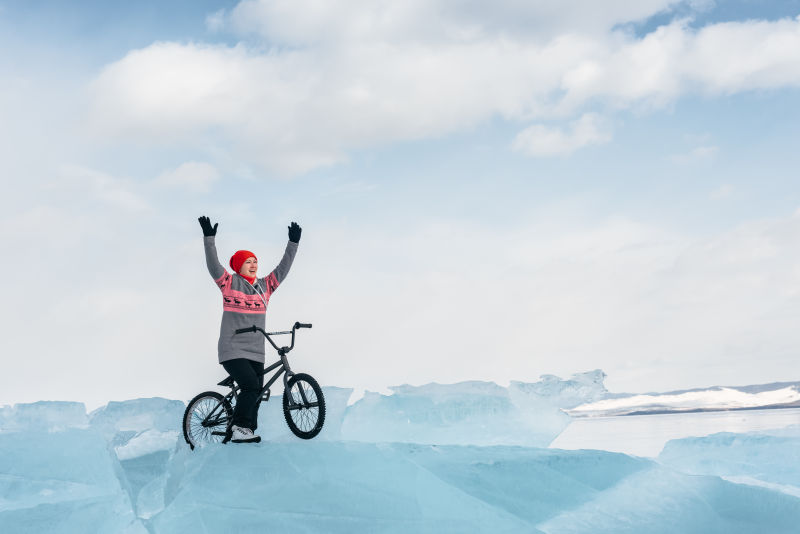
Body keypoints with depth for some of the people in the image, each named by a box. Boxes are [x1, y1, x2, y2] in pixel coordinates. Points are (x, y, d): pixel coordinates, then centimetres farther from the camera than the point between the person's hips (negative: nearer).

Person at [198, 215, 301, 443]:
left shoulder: (264, 286, 12)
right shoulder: (230, 283, 0)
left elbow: (283, 268, 12)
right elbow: (213, 265, -13)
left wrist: (293, 243, 5)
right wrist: (209, 238, -24)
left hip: (256, 352, 6)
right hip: (233, 350, -6)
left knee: (255, 394, 2)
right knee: (251, 386, -21)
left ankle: (247, 433, 11)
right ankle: (239, 428, -10)